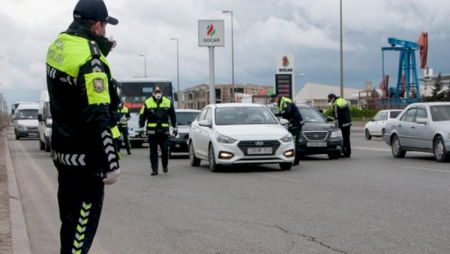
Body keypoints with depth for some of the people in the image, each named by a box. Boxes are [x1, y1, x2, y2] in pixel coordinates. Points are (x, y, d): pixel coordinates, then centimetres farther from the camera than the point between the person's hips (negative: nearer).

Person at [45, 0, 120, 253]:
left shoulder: (58, 45, 5)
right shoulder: (89, 57, -21)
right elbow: (98, 118, -25)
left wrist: (101, 49, 16)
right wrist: (111, 163, -22)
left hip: (63, 148, 9)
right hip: (85, 156, -9)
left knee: (71, 216, 20)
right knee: (82, 221, -3)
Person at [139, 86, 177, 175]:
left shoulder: (168, 102, 9)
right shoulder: (147, 103, 3)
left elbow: (173, 115, 18)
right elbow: (142, 116, 6)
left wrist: (175, 127, 16)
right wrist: (141, 127, 0)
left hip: (164, 131, 1)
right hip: (152, 131, -1)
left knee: (165, 149, 1)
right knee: (153, 151, -1)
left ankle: (165, 165, 23)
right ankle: (154, 169, 1)